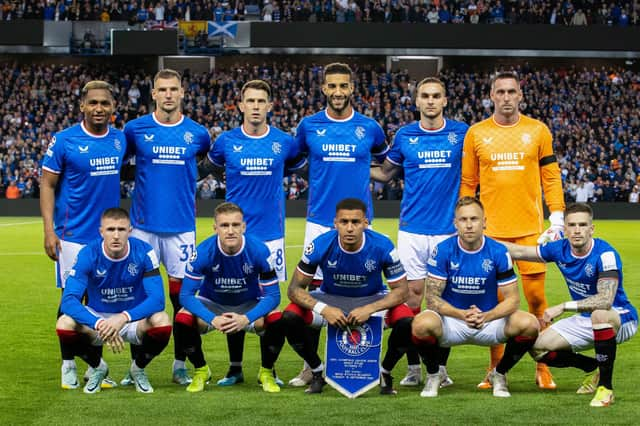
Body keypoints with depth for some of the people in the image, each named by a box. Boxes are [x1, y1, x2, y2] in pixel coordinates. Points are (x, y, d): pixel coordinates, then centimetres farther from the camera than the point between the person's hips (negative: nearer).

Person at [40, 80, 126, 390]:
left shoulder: (120, 140, 4)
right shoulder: (64, 140, -9)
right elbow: (47, 185, -5)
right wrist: (49, 230, -13)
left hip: (108, 233, 4)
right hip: (73, 234, -4)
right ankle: (68, 367, 13)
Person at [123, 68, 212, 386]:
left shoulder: (196, 134, 3)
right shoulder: (135, 129, 0)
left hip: (181, 226, 0)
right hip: (144, 225, 0)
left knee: (182, 294, 2)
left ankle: (180, 364, 13)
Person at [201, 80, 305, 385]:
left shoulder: (284, 142, 1)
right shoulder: (226, 142, 0)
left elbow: (301, 167, 19)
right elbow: (212, 168, 20)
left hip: (271, 233, 0)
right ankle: (235, 368, 12)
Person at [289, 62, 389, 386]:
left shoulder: (369, 127, 4)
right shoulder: (309, 126, 3)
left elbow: (386, 161, 22)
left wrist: (365, 177, 10)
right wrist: (323, 176, 12)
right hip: (319, 220, 0)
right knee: (315, 289, 0)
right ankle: (310, 366, 6)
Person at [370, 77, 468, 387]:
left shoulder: (461, 133, 2)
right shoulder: (405, 135, 4)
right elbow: (385, 173, 16)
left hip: (448, 228, 0)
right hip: (412, 229, 0)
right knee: (412, 295, 0)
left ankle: (441, 367, 11)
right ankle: (413, 367, 9)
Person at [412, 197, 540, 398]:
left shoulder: (498, 252, -8)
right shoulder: (443, 251, -10)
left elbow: (512, 299, -8)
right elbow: (432, 297, -11)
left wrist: (485, 316, -28)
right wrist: (462, 315, -29)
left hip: (489, 320, 1)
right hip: (451, 320, -1)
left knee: (529, 324, -25)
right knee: (422, 324, -34)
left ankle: (499, 374, 3)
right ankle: (433, 375, -1)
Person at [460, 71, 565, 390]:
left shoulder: (537, 130, 5)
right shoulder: (476, 134, 6)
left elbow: (551, 177, 7)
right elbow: (467, 182, 9)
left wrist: (557, 219, 0)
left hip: (530, 227, 0)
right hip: (491, 229, 1)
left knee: (536, 295, -3)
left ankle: (543, 367, 7)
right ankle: (496, 368, 12)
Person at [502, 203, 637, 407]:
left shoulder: (605, 254, -27)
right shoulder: (560, 249, -8)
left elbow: (605, 300, -38)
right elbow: (520, 252, 7)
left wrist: (563, 307, -39)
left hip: (620, 319, -7)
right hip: (586, 321, 7)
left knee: (599, 313, -41)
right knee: (539, 348, -2)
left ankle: (606, 387, -29)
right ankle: (594, 368, 20)